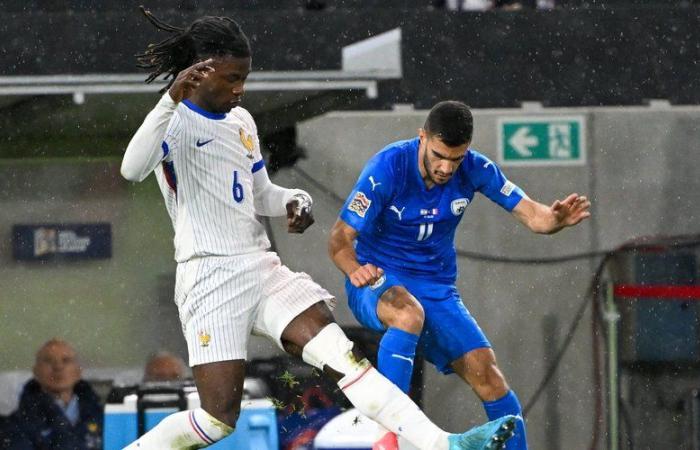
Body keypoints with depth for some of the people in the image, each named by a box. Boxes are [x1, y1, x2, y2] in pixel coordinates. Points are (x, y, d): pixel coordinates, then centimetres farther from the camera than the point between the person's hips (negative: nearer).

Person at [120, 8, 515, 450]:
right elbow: (132, 169, -29)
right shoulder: (176, 120, -8)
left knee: (343, 355, -9)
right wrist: (172, 99, -39)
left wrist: (295, 201, 4)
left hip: (262, 268, 7)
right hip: (211, 277, -7)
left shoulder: (240, 121, 17)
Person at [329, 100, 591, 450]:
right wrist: (354, 269, -39)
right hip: (378, 282, -4)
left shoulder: (475, 169, -7)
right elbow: (340, 238, -17)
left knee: (487, 375, -12)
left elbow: (530, 214, -5)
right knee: (409, 313, -39)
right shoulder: (387, 168, -19)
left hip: (438, 291, 4)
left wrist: (555, 219, -29)